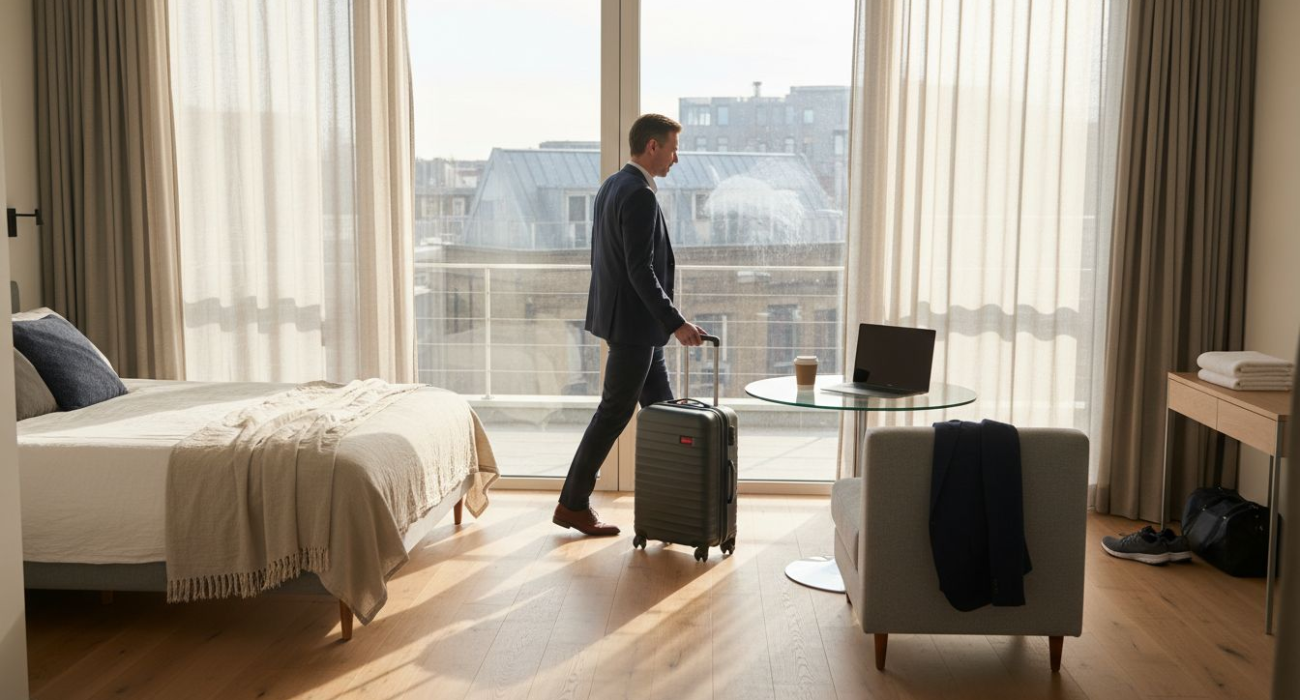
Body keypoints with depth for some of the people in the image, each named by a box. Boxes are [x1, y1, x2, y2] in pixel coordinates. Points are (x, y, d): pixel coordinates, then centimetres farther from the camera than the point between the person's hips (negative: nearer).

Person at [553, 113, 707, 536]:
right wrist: (675, 323, -22)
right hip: (633, 322, -10)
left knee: (661, 408, 14)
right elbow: (640, 271, -24)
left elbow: (603, 258, 17)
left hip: (624, 317, 10)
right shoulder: (640, 197, -19)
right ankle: (573, 505, 9)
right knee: (615, 412, -1)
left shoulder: (611, 187, 12)